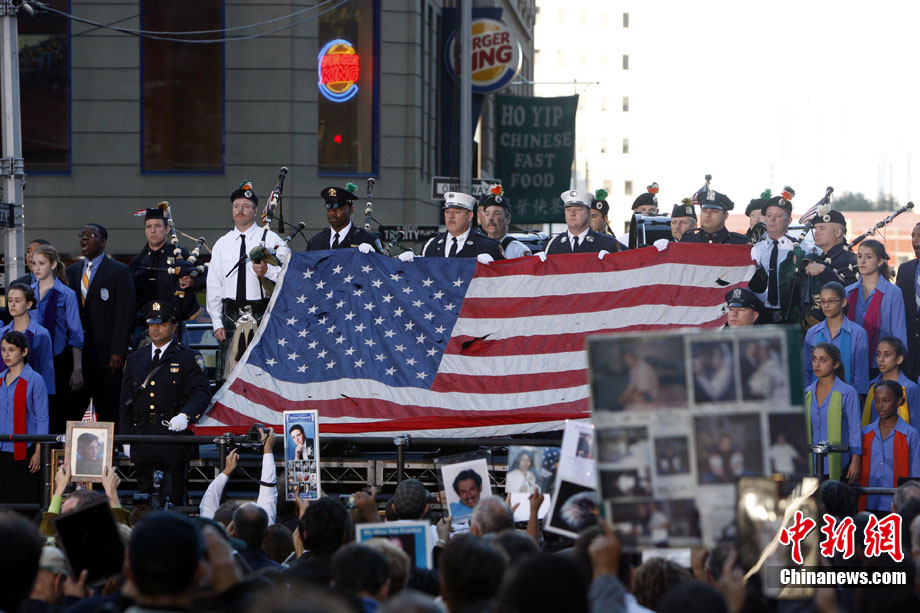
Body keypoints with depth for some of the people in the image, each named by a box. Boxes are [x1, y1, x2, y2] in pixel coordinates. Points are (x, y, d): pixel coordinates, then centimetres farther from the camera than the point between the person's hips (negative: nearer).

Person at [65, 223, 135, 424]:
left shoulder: (119, 272, 0)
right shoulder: (72, 271, 16)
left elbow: (124, 315, -6)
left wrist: (118, 353, -13)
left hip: (106, 357, -5)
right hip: (76, 356, 5)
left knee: (108, 414, -3)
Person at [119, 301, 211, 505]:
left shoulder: (188, 359, 3)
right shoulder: (134, 360, 16)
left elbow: (201, 392, -8)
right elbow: (126, 402, 17)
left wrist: (185, 415, -26)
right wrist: (126, 438, 10)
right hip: (143, 439, 4)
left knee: (173, 495, -6)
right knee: (145, 493, 7)